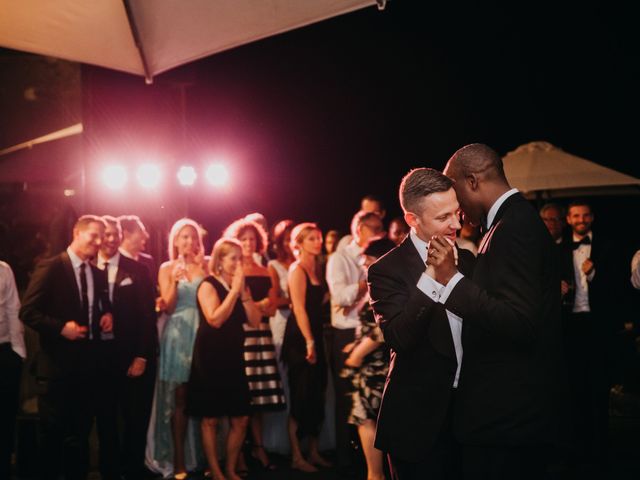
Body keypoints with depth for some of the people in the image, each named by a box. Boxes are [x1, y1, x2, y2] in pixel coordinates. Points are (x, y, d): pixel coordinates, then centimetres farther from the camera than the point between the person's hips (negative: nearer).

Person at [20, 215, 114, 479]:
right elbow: (27, 312, -13)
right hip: (58, 364, -6)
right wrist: (61, 328, -22)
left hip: (89, 364, 6)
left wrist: (107, 316, 1)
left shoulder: (98, 275, 13)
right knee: (53, 433, 3)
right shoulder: (50, 267, -8)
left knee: (80, 432, 15)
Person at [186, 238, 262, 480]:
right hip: (210, 357, -6)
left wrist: (243, 291, -9)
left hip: (234, 356, 6)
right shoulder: (208, 285, -8)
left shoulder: (242, 286, 10)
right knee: (210, 419, 2)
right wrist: (234, 290, -18)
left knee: (241, 419, 5)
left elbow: (255, 320, 0)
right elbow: (215, 319, -22)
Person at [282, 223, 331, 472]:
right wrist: (309, 341, -22)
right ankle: (296, 456, 2)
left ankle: (314, 452, 20)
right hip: (300, 338, -8)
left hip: (315, 335, 8)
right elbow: (299, 308, -17)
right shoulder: (297, 270, -10)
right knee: (300, 397, -4)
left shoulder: (316, 268, 14)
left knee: (316, 395, 11)